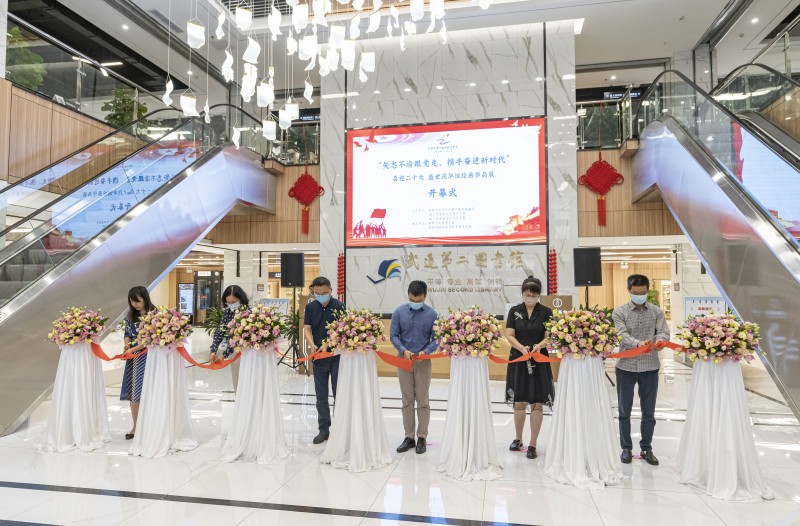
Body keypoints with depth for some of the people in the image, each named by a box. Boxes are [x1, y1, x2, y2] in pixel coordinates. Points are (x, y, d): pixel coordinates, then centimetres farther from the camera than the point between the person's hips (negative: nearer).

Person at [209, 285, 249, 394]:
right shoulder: (226, 312, 0)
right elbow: (219, 332, -6)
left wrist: (225, 354, -24)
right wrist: (213, 351, -19)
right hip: (233, 351, 6)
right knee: (236, 380, 12)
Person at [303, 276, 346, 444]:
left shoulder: (339, 306, -7)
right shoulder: (310, 307, 3)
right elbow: (307, 329, 0)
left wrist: (327, 345, -21)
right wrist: (312, 345, -18)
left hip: (336, 356, -3)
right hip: (318, 357, 3)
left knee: (339, 394, 4)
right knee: (321, 395, 10)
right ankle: (324, 429, 21)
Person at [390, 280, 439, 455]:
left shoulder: (431, 314, -7)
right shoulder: (399, 312, -4)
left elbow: (436, 339, -4)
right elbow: (393, 335, -3)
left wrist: (425, 351, -21)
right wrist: (403, 350, -18)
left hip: (423, 362, -1)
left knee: (423, 401, 6)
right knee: (407, 401, 10)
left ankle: (422, 438, 18)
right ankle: (409, 437, 21)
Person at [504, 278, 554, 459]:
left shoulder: (546, 312, 0)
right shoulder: (514, 311, 3)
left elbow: (549, 337, -4)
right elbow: (509, 335, -2)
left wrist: (539, 345, -25)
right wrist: (522, 348, -20)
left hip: (539, 362, -1)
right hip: (518, 360, 1)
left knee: (536, 404, 1)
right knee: (519, 403, 8)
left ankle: (532, 444, 13)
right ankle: (518, 439, 28)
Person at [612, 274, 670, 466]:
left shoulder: (656, 311, 4)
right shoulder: (620, 312, -3)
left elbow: (664, 332, -7)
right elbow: (622, 335, -15)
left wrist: (659, 340, -31)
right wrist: (638, 343, -35)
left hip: (650, 367, 2)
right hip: (626, 366, -1)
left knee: (649, 412, 11)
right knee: (624, 411, 9)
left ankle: (646, 448, 27)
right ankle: (626, 448, 23)